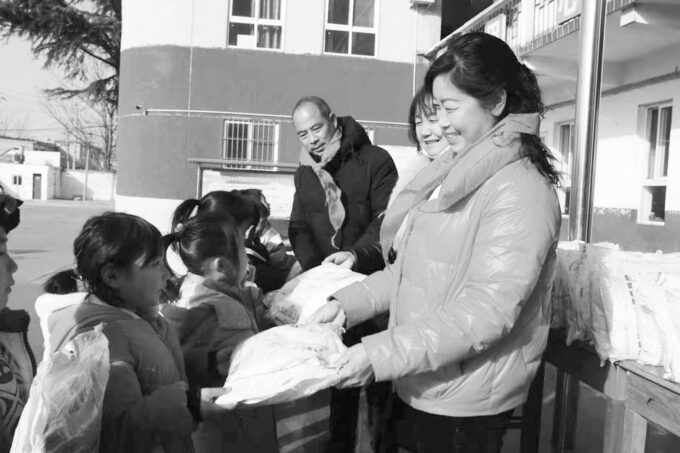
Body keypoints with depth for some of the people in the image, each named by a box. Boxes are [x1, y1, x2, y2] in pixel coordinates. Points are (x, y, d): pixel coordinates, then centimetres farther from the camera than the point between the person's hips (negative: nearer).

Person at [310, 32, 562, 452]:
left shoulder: (521, 190, -19)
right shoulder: (454, 174, 8)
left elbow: (487, 310, -25)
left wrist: (381, 355, -27)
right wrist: (348, 303, 0)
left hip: (466, 406, -7)